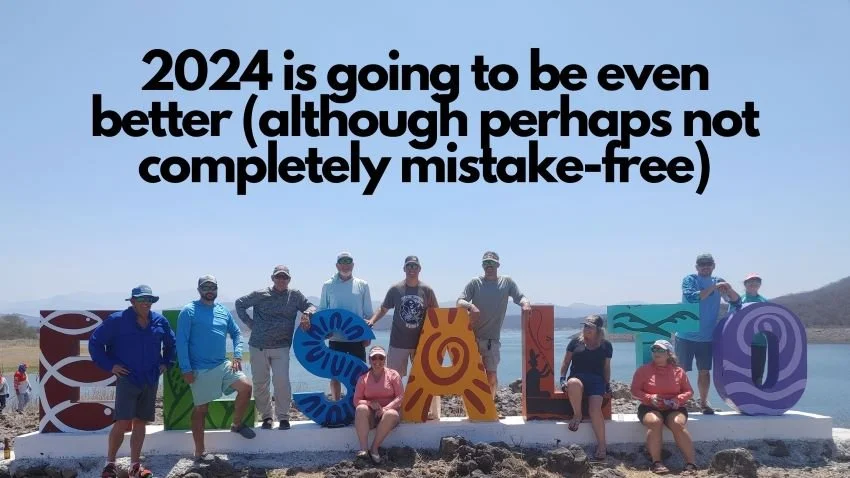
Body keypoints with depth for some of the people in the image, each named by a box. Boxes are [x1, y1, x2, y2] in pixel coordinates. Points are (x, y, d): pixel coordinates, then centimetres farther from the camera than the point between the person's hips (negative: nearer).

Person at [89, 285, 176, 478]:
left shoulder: (160, 321, 5)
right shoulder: (117, 320, -8)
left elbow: (171, 343, 21)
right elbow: (95, 341, -3)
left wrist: (166, 363, 9)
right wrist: (109, 365, -8)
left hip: (151, 381, 5)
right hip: (127, 379, -4)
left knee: (140, 422, 10)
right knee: (122, 422, -11)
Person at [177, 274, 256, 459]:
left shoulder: (223, 311, 9)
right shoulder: (189, 311, -8)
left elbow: (236, 333, 16)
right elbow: (181, 342, -11)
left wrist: (237, 355, 0)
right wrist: (186, 369, -16)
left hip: (223, 365, 5)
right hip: (200, 369, -5)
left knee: (246, 387, -11)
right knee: (200, 409, 3)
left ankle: (237, 424, 12)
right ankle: (200, 451, 15)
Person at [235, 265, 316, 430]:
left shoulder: (295, 295, 4)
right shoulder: (261, 295, 1)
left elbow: (310, 306, 13)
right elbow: (240, 303, 12)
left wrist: (307, 313, -11)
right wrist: (250, 323, 4)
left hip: (281, 348, 0)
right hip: (258, 347, 1)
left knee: (282, 381, -12)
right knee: (260, 383, 5)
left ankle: (283, 417, 3)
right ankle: (266, 416, 20)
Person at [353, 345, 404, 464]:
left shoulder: (393, 375, 4)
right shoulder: (363, 378, 8)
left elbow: (400, 397, -4)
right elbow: (356, 400, 3)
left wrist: (385, 408, -19)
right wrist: (370, 403, -18)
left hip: (388, 411, -1)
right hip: (370, 416, 2)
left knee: (392, 414, -37)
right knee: (361, 409, -32)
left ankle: (374, 448, -28)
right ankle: (363, 448, -39)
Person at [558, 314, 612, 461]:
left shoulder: (606, 346, 11)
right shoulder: (576, 342, 9)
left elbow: (606, 368, 19)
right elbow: (566, 362, 13)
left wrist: (607, 385, 10)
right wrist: (562, 379, 1)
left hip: (596, 380, 0)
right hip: (577, 377, 0)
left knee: (595, 408, -27)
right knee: (574, 383, -41)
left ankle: (601, 445, -18)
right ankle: (577, 415, -16)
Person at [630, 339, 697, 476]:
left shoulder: (678, 371, 8)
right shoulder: (643, 370, 4)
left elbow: (689, 391, 11)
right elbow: (635, 391, 2)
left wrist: (679, 399, -10)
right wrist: (650, 398, -16)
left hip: (674, 408, 1)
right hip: (650, 408, -1)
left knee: (678, 424, -32)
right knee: (654, 422, -35)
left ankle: (691, 463, -30)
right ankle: (656, 463, -31)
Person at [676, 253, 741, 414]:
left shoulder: (718, 282, 6)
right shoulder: (689, 279, -4)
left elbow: (737, 302, 1)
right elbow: (692, 297, -22)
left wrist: (729, 289, -20)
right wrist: (713, 288, -26)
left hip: (707, 336, 3)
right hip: (686, 335, -3)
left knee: (705, 371, 8)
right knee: (680, 370, 0)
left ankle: (703, 402, 19)